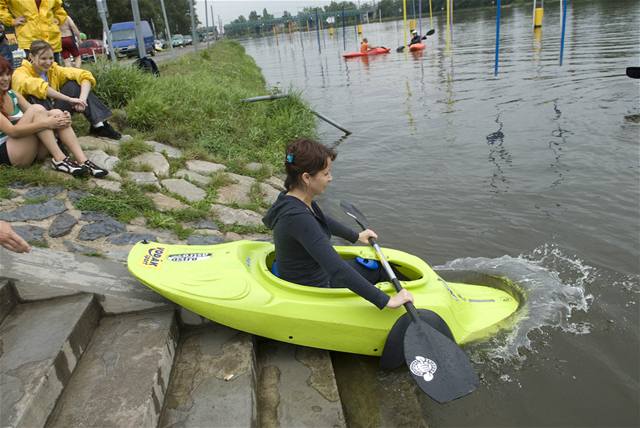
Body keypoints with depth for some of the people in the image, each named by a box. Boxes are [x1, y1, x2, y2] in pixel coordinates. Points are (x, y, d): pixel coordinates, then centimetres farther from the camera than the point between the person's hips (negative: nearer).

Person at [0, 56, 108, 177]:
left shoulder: (13, 95, 15)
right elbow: (12, 131, -19)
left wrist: (59, 118, -15)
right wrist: (45, 123, -26)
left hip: (32, 150, 7)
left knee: (56, 113, -13)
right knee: (36, 109, -23)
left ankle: (83, 161, -26)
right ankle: (59, 159, -27)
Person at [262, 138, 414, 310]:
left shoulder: (299, 199, -5)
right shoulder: (297, 217, -35)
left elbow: (323, 221, 19)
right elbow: (338, 270, -39)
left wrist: (356, 236, 31)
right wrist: (387, 301, -35)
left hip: (317, 273, 9)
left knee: (381, 268, 17)